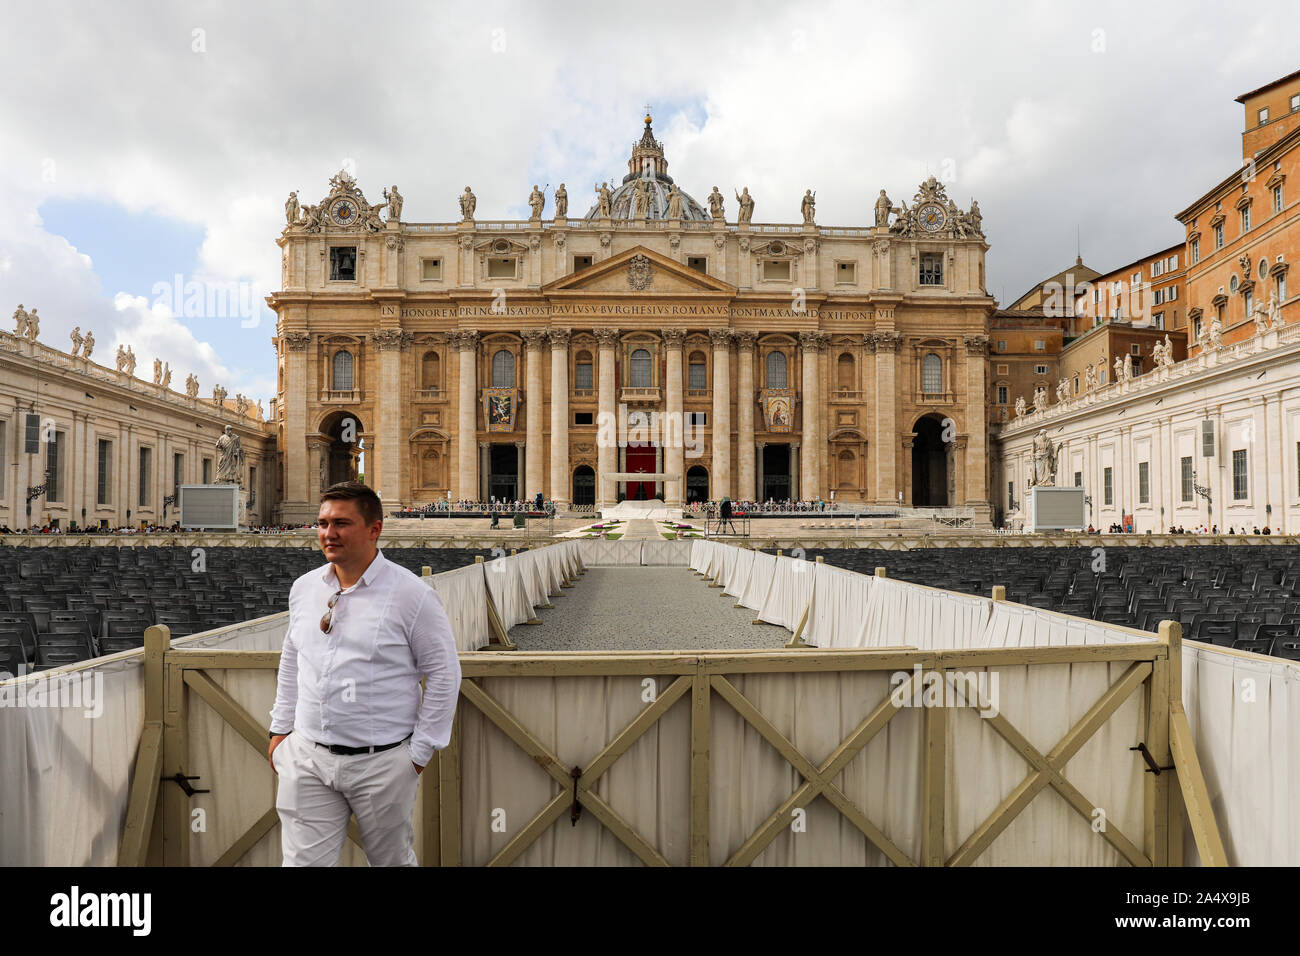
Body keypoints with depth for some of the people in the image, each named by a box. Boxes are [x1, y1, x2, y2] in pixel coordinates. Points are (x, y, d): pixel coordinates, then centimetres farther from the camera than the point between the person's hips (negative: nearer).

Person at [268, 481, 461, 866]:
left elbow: (444, 674, -7)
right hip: (306, 758, 4)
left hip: (381, 763, -3)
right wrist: (280, 729, 16)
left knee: (392, 861, 14)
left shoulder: (412, 595, -11)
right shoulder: (304, 588, 6)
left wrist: (420, 752, -7)